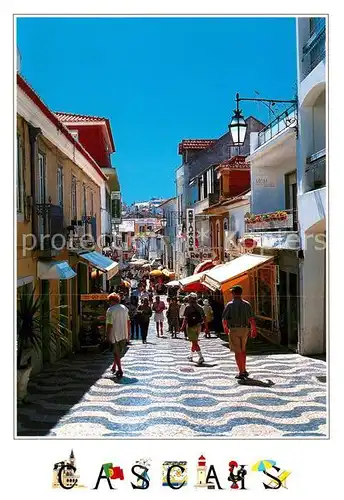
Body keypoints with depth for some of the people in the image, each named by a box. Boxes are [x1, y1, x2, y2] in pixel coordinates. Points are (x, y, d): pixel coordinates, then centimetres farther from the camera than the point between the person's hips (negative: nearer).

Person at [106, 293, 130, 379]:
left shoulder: (110, 310, -14)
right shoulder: (124, 308, 7)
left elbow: (109, 324, -17)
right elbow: (128, 322, 10)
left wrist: (108, 336, -9)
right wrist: (128, 333, 16)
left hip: (115, 335, -6)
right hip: (124, 334, 6)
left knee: (116, 353, 2)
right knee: (120, 352, 19)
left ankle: (120, 370, 0)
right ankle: (114, 367, 29)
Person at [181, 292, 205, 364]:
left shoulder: (188, 307, -10)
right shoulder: (199, 307, 7)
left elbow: (186, 318, -14)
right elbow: (203, 317, 7)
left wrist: (183, 327, -9)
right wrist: (200, 323, 16)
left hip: (191, 326, -6)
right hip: (198, 326, 6)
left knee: (194, 342, -7)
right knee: (194, 341, 18)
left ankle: (201, 357, -18)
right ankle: (191, 356, 31)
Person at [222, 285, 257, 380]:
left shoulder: (230, 305, -8)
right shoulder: (247, 304, 1)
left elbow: (224, 319, -6)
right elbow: (252, 319, 0)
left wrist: (225, 328, 11)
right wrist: (253, 330, 10)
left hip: (234, 330, -4)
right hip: (244, 329, 4)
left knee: (237, 352, 1)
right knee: (243, 350, 20)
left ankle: (241, 373, 1)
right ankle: (244, 370, 22)